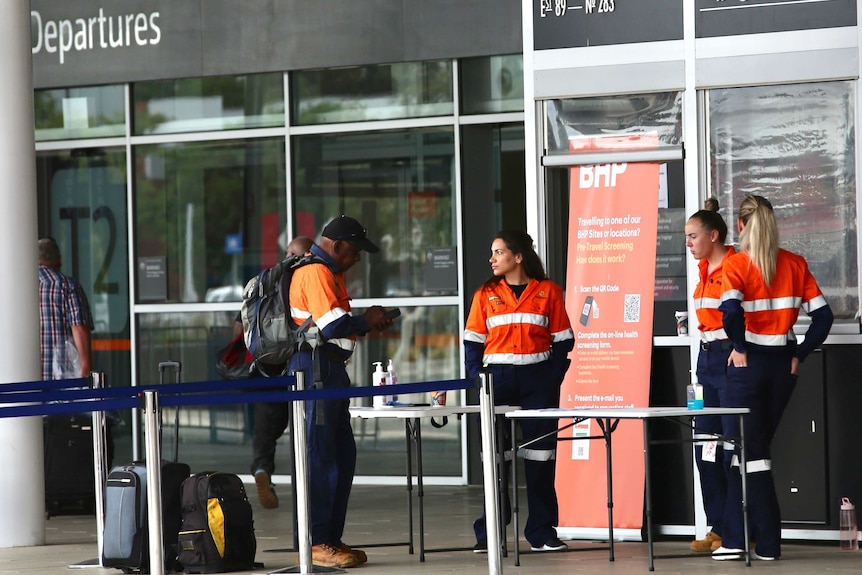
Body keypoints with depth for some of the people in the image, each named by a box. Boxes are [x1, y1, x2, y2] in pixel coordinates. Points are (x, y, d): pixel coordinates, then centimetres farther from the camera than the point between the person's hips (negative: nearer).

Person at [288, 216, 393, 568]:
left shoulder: (329, 272, 21)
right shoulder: (316, 273, -14)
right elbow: (332, 325, -23)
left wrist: (366, 323, 9)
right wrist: (366, 320, -8)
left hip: (331, 370, 11)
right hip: (315, 368, -11)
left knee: (342, 456, 13)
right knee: (320, 456, -9)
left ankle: (332, 538, 18)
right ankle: (316, 543, -7)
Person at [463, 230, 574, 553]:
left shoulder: (548, 292, 4)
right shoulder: (485, 295, 9)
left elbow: (563, 340, 4)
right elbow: (473, 344, 7)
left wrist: (553, 379, -8)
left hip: (538, 381, -1)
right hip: (497, 380, 1)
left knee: (540, 456, 1)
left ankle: (541, 531, 7)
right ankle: (489, 533, 7)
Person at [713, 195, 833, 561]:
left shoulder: (736, 265, -10)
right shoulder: (795, 264, 3)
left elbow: (731, 310, -26)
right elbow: (823, 316, -1)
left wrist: (740, 347, -10)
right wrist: (799, 356, 4)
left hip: (749, 363, -5)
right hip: (783, 364, 5)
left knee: (751, 451, 5)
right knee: (746, 448, 14)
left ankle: (768, 542, 4)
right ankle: (734, 538, 13)